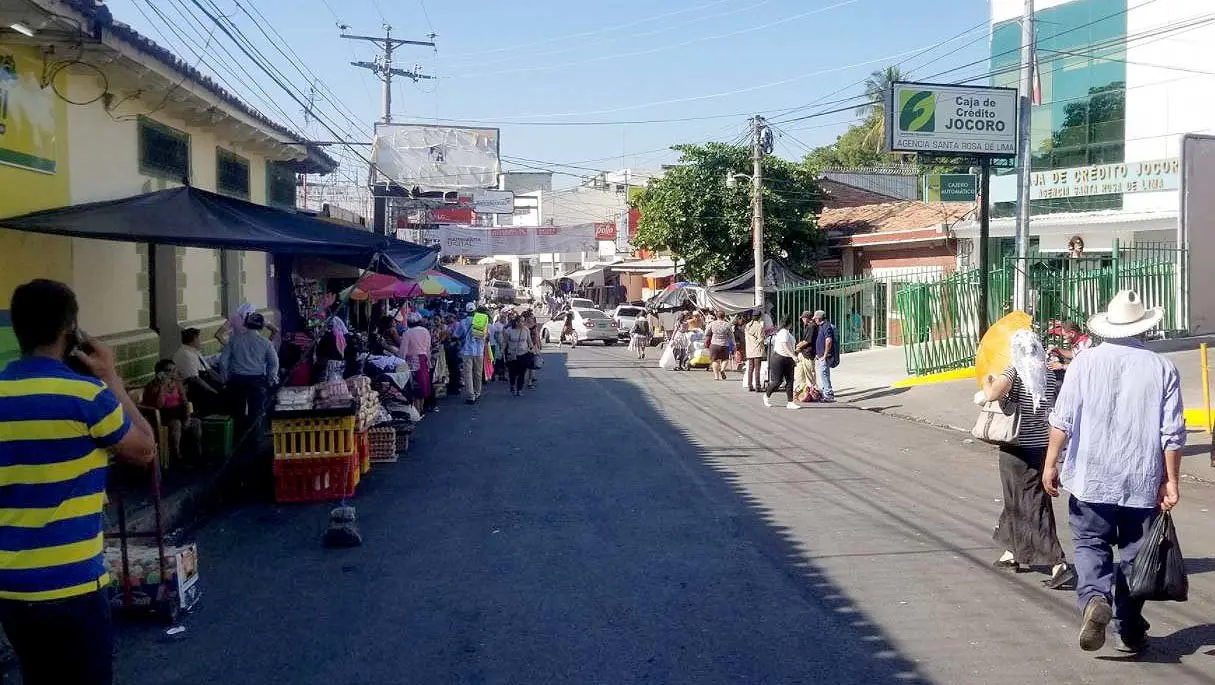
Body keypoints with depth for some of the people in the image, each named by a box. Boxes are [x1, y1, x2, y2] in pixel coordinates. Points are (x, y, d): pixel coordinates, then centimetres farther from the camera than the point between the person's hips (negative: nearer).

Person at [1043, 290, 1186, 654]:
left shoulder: (1085, 362, -3)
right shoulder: (1162, 368, -2)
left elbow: (1062, 419, -6)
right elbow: (1172, 433, -3)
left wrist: (1051, 463, 2)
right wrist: (1171, 481, 3)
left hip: (1091, 478, -1)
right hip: (1143, 482, 1)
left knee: (1090, 543, 10)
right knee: (1134, 554, 12)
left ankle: (1094, 598, -16)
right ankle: (1129, 632, 18)